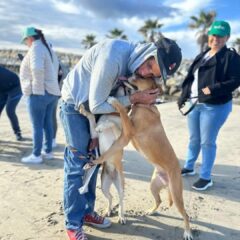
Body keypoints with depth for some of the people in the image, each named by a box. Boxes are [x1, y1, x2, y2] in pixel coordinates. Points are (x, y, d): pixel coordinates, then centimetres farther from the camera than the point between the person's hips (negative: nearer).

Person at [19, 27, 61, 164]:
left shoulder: (36, 48, -12)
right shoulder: (48, 49, 17)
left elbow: (37, 68, -31)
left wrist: (38, 88, -22)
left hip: (38, 93, -9)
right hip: (52, 92, 9)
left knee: (37, 125, -2)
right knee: (47, 123, 14)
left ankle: (36, 155, 5)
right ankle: (48, 151, 23)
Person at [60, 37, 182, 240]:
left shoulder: (134, 63, -9)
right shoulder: (113, 57, -35)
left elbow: (114, 96, -2)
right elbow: (96, 105, -28)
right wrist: (134, 99, -28)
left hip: (94, 105, 8)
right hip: (75, 105, -7)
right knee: (77, 164, -7)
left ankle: (87, 211, 24)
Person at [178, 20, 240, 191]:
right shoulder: (202, 56, 14)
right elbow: (190, 78, 15)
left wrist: (213, 89, -25)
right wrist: (183, 98, 9)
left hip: (215, 106, -6)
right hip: (194, 104, 7)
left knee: (207, 142, 0)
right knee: (194, 139, 18)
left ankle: (206, 178, 14)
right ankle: (189, 167, 34)